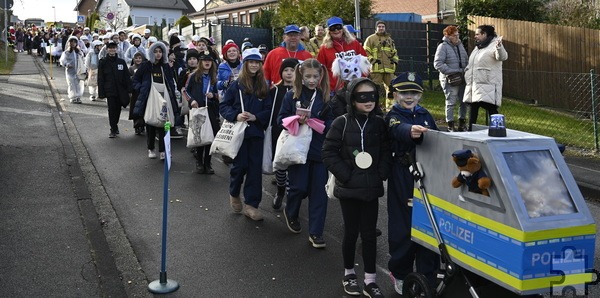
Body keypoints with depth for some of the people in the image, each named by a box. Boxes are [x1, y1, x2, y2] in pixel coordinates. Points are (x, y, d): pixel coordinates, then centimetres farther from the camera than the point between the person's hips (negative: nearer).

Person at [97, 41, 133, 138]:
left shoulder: (121, 62, 8)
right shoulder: (103, 62, 2)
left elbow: (127, 77, 9)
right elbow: (100, 78, 1)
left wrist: (129, 90, 3)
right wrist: (101, 93, -4)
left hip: (121, 90, 3)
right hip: (110, 91, -2)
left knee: (118, 109, 10)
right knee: (112, 109, -6)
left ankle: (115, 125, 31)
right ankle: (113, 130, 1)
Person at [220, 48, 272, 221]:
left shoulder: (263, 87, 6)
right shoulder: (237, 85, -2)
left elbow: (268, 110, 4)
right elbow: (224, 106, -2)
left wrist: (256, 117, -13)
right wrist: (235, 116, -18)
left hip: (256, 132, 3)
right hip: (239, 131, -3)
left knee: (255, 168, 1)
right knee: (240, 165, 2)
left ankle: (251, 204, 10)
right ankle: (234, 194, 31)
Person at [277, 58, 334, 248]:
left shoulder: (327, 97, 1)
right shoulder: (291, 96, 1)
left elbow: (332, 123, -2)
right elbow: (281, 120, 1)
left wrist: (315, 123, -17)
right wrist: (297, 120, -16)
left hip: (319, 150, 1)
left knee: (318, 191, 3)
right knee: (299, 187, 2)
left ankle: (316, 232, 12)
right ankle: (290, 212, 36)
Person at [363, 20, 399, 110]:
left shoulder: (389, 39, 21)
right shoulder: (371, 38, 4)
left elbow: (394, 52, 28)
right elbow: (366, 52, -2)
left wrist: (395, 60, 13)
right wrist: (372, 60, -11)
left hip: (389, 68, 5)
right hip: (376, 68, -5)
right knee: (377, 89, -6)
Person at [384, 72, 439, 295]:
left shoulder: (425, 115, 13)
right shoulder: (393, 117, -6)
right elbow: (400, 130, -29)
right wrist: (412, 132, -51)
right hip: (403, 178, -5)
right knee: (403, 225, 1)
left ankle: (427, 276, 21)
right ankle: (399, 273, 21)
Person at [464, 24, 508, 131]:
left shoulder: (493, 45, -8)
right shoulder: (478, 47, 20)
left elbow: (502, 57, -29)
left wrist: (499, 47, -46)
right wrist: (467, 70, 24)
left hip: (488, 85, -9)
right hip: (474, 85, 9)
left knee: (491, 108, -11)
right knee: (473, 107, 12)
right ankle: (470, 130, 20)